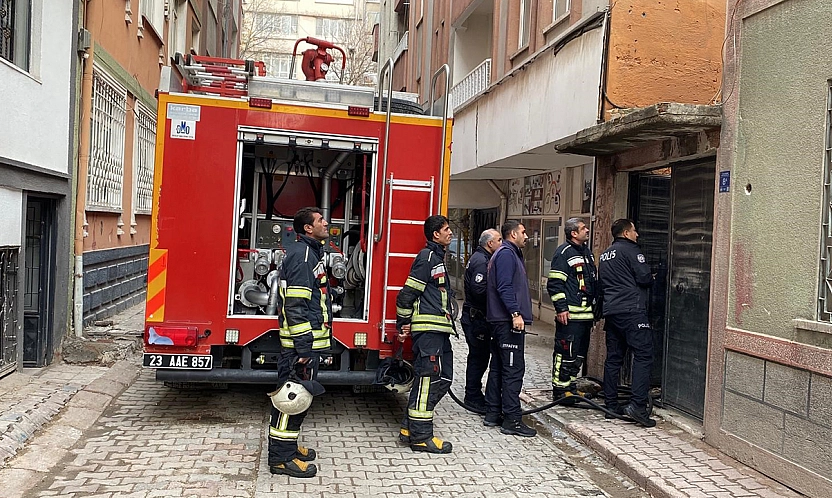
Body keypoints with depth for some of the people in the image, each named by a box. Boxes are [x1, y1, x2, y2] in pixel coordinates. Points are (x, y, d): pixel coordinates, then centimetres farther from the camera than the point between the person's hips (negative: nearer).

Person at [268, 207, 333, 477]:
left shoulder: (311, 252, 17)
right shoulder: (302, 254, -15)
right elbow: (295, 305, -22)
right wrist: (303, 346, -24)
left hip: (309, 341, 11)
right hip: (301, 342, -11)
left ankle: (289, 445, 29)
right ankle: (281, 457, 4)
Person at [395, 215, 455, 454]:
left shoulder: (438, 258, 22)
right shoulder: (427, 257, -10)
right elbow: (407, 293, -14)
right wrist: (403, 325, -10)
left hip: (439, 330, 10)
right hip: (428, 328, -10)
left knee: (443, 378, 12)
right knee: (428, 379, -7)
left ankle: (409, 428, 18)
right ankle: (420, 436, 0)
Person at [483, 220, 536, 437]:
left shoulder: (509, 253, 22)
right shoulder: (507, 254, -11)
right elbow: (504, 287, -22)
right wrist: (515, 313, -27)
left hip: (501, 321, 11)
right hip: (509, 321, -11)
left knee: (498, 367, 14)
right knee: (514, 369, -9)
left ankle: (492, 413, 21)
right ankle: (512, 419, -6)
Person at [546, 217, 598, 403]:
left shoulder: (587, 252, 18)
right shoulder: (564, 252, -10)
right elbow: (554, 283, -14)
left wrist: (595, 307, 22)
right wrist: (561, 308, -18)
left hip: (586, 313, 9)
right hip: (570, 314, -9)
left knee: (580, 353, 14)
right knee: (566, 353, -6)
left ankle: (571, 386, 24)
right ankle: (560, 389, 3)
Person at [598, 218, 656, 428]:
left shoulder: (605, 255, 20)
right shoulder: (630, 249, -5)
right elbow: (645, 277, -10)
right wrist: (651, 280, 11)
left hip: (611, 312, 8)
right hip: (632, 310, -8)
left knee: (613, 357, 10)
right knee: (643, 355, -8)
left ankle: (611, 404, 13)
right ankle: (638, 405, -16)